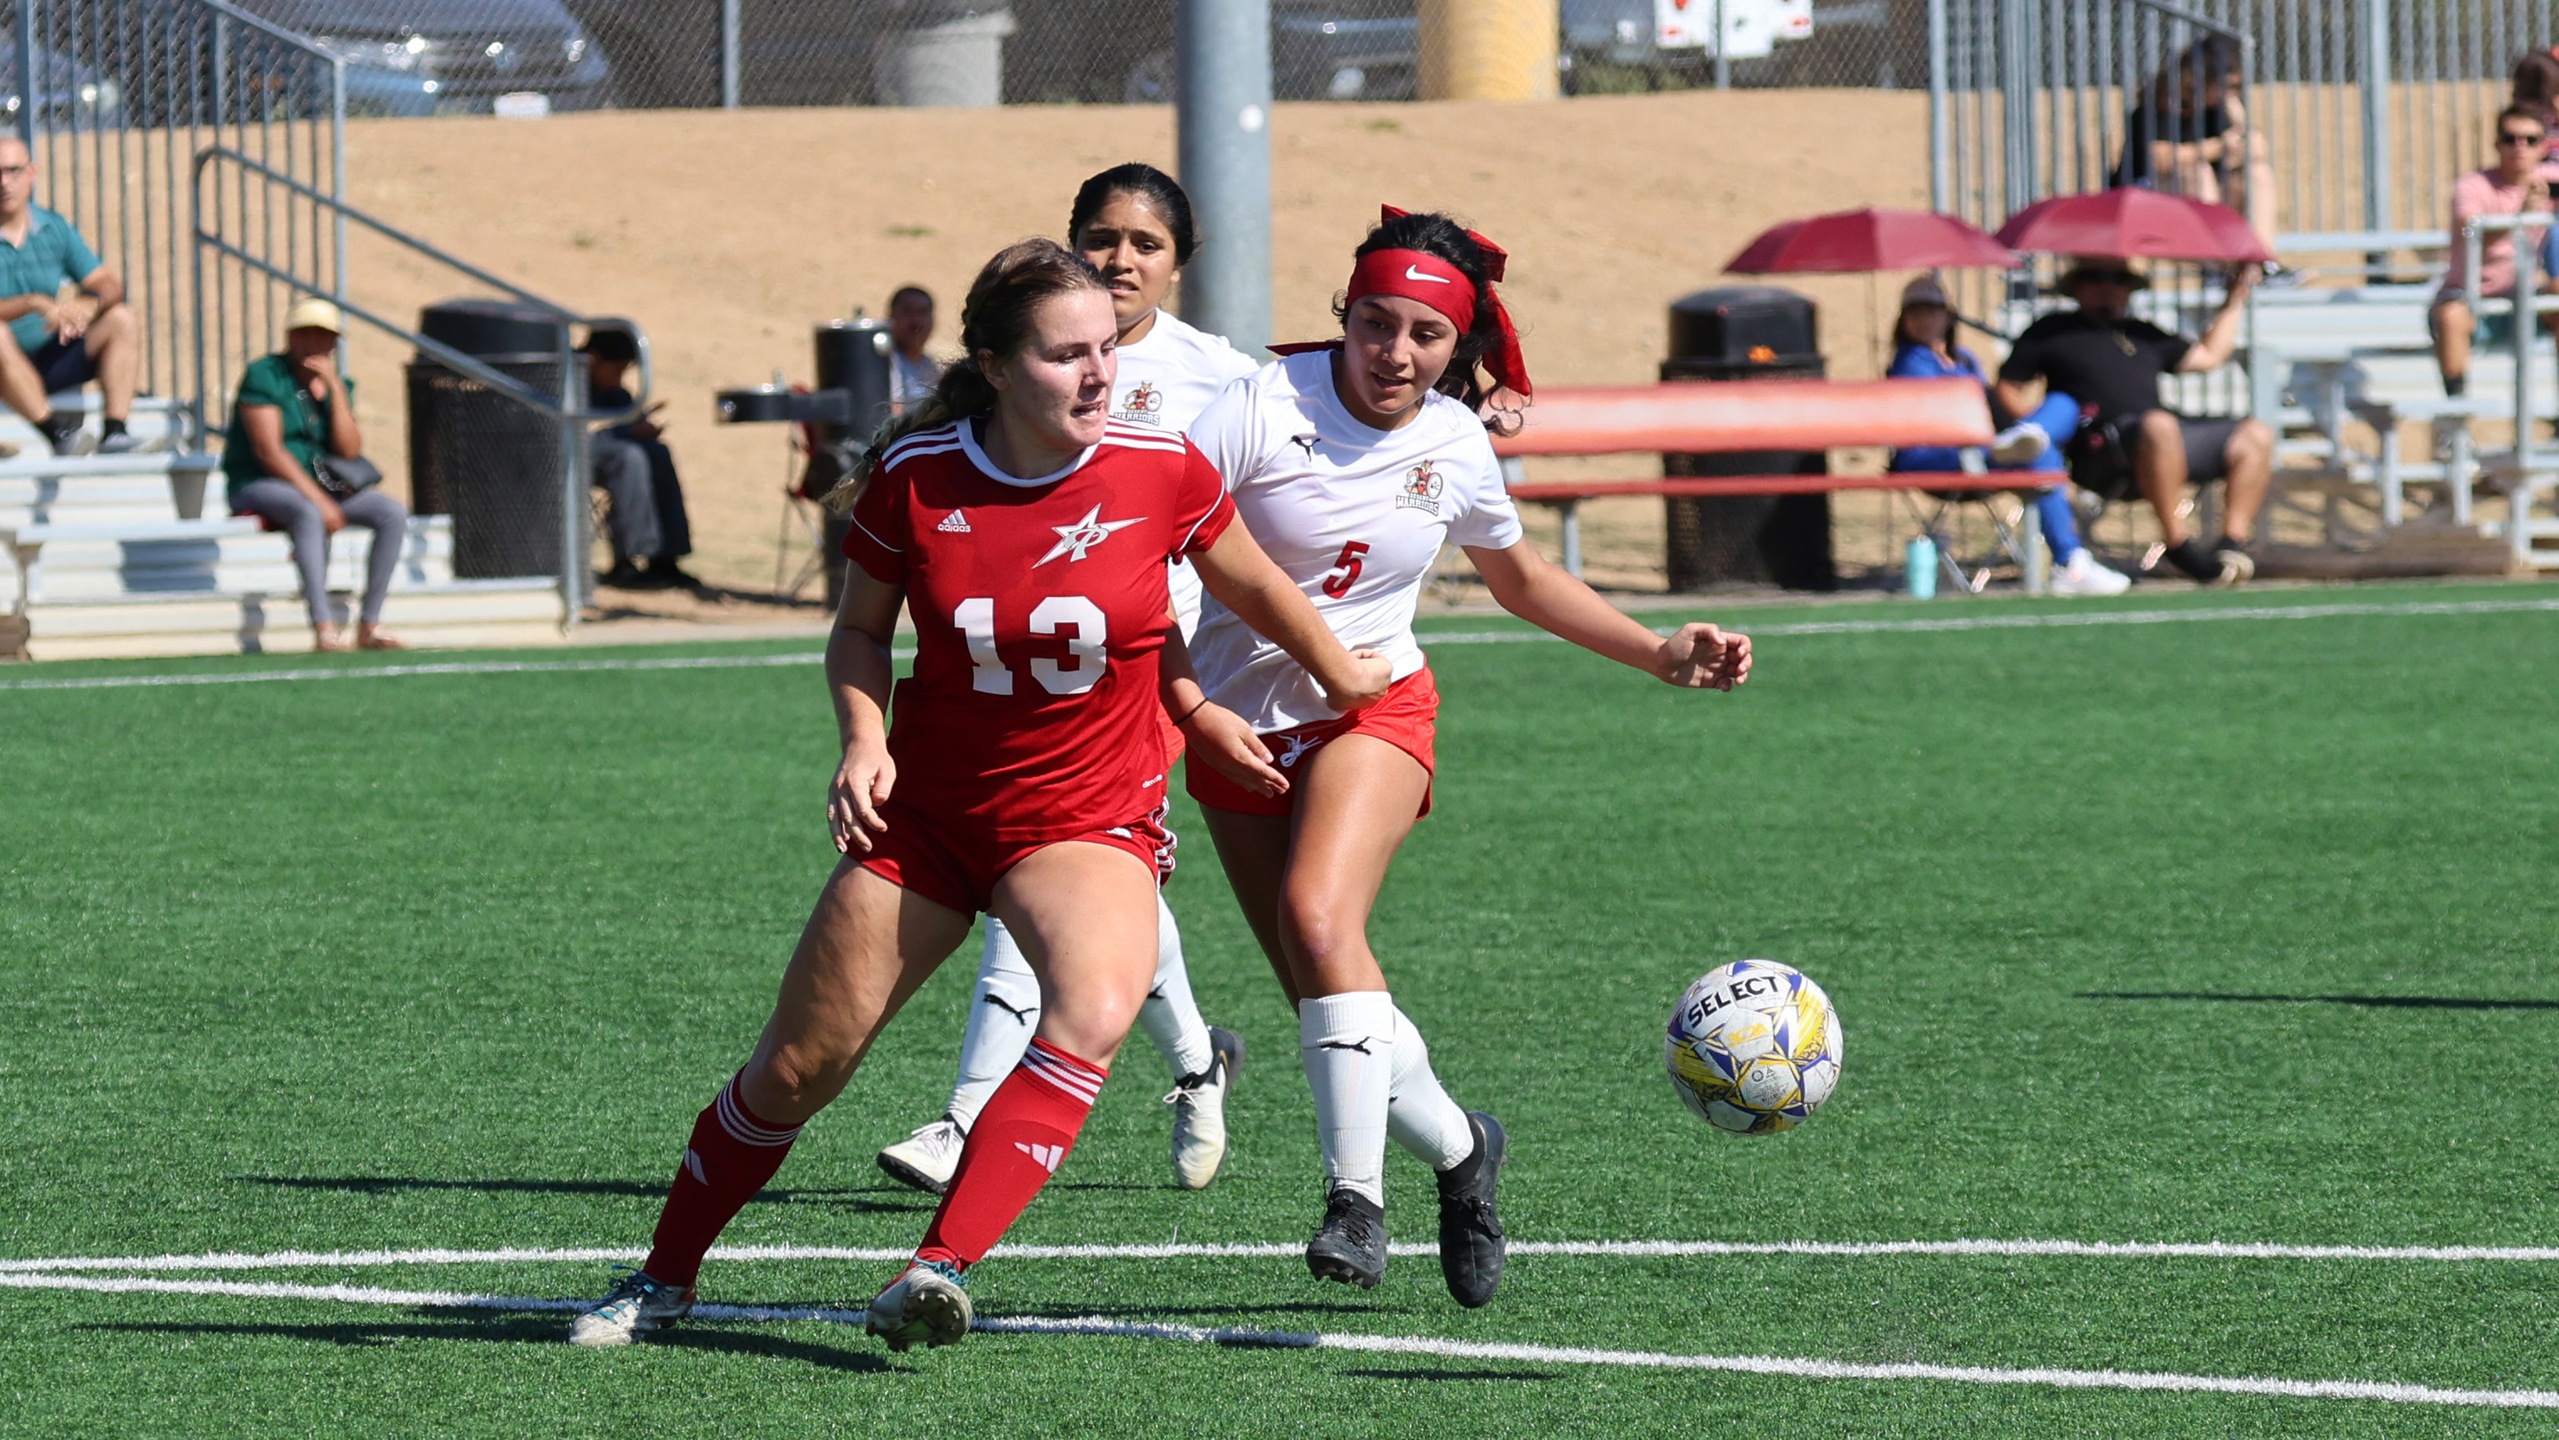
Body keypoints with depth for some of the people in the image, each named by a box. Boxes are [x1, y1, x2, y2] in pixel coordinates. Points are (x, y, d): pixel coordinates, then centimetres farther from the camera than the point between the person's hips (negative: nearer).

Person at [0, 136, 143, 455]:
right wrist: (34, 304, -32)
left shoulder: (55, 229, 7)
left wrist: (90, 304, -20)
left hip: (52, 361, 5)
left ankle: (114, 432, -25)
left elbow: (110, 285, 4)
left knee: (122, 321, -11)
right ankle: (56, 432, -40)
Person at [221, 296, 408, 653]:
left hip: (323, 487, 7)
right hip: (259, 487, -7)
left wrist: (335, 390, -12)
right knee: (308, 514, -38)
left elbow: (349, 450, -4)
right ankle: (323, 628, -46)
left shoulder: (340, 386, 11)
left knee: (393, 513, -13)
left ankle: (369, 626, -15)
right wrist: (318, 500, -24)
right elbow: (268, 452, -17)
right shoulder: (264, 376, -8)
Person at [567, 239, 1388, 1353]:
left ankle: (938, 1274, -35)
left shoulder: (1160, 471, -12)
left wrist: (1342, 677, 21)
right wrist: (865, 740, -12)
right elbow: (859, 632, 5)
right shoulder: (913, 477, -11)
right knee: (795, 1072, 4)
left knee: (1096, 1008, -33)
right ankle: (664, 1279, 28)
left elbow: (1253, 588, 9)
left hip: (1091, 815, -1)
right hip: (925, 809, 1)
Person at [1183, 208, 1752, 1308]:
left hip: (1373, 711, 0)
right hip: (1240, 723, 0)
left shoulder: (1455, 445, -1)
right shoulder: (1265, 407, -14)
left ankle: (1357, 1197, -27)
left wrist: (1662, 656, 14)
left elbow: (1520, 578, 19)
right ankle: (1457, 1150, 27)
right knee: (1323, 1006, 2)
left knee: (1319, 919, -28)